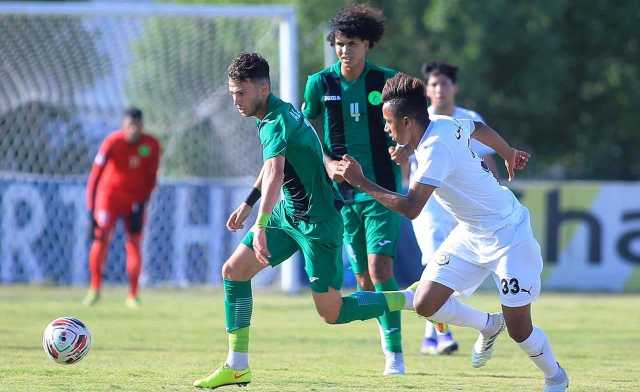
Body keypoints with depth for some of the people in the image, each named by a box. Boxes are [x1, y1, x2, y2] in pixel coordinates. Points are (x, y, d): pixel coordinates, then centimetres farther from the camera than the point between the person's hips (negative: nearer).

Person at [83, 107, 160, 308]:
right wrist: (91, 209, -21)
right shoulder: (112, 142, -17)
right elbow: (95, 175, -17)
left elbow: (151, 178, 1)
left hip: (135, 199, 2)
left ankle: (133, 295, 5)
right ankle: (95, 288, -4)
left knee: (134, 243, -2)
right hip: (109, 194, -2)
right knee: (101, 236, -15)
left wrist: (142, 202, -10)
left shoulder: (152, 145, -8)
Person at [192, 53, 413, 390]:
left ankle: (410, 299, 13)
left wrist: (261, 226, -55)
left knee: (331, 313, -4)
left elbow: (275, 172, -43)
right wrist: (248, 204, 29)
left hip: (317, 220, -10)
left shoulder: (277, 122, -25)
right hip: (289, 212, 10)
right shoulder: (279, 112, 6)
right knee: (233, 270, 2)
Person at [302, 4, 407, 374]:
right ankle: (388, 342, 25)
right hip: (343, 190, 3)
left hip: (382, 188, -3)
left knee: (380, 269, -16)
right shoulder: (321, 83, -1)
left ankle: (395, 351, -9)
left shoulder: (387, 81, -4)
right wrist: (328, 163, -5)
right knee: (363, 278, 6)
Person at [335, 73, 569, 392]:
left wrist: (361, 182, -29)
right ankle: (488, 326, 24)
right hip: (471, 233, 9)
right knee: (425, 303, -2)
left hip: (508, 236, -9)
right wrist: (509, 154, 38)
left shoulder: (436, 150, -28)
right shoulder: (444, 124, -3)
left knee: (519, 331, -3)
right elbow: (481, 129, 18)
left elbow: (410, 208, -35)